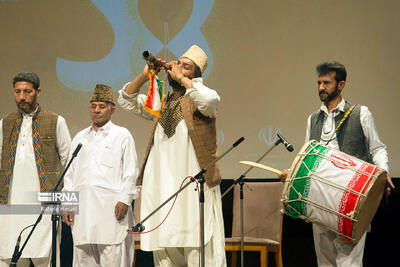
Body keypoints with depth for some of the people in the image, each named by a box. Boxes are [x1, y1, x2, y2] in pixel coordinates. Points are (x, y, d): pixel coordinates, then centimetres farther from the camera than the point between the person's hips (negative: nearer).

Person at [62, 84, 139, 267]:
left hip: (111, 208, -4)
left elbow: (130, 171, 3)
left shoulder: (122, 135, 9)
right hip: (83, 208, 4)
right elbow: (70, 174, 20)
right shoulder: (79, 138, 21)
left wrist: (125, 200, -8)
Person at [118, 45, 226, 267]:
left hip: (194, 187, -6)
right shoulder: (161, 103, 21)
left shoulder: (196, 100, 3)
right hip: (161, 188, 6)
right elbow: (126, 101, 21)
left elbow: (211, 100, -21)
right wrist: (144, 76, 6)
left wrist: (181, 78, -12)